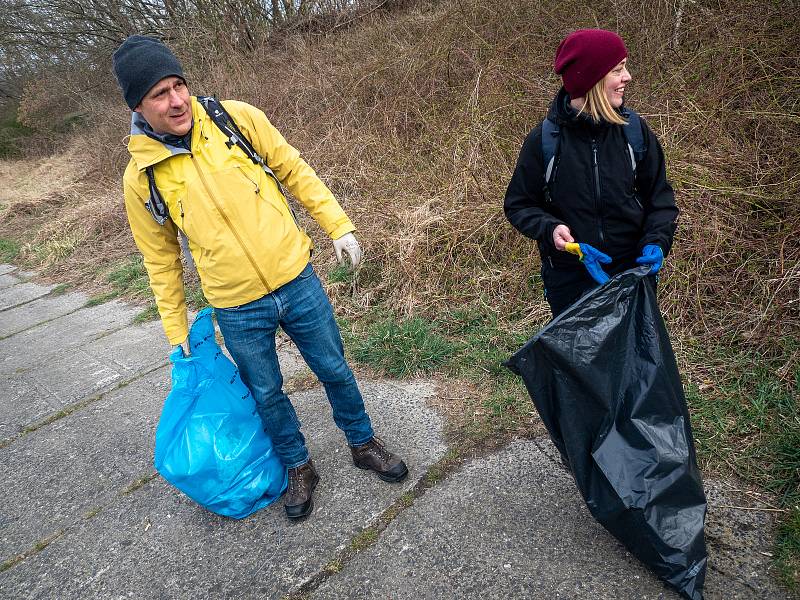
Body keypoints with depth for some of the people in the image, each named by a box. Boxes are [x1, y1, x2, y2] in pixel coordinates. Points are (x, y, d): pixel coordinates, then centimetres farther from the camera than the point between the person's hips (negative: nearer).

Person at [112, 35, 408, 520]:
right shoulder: (141, 179, -7)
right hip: (238, 311, 0)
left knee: (335, 369, 15)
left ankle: (364, 443, 41)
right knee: (267, 394, 16)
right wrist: (177, 332, 8)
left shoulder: (237, 119, -8)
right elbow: (162, 260, 3)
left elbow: (295, 172, 3)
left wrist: (338, 225, 0)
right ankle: (300, 468, 42)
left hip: (296, 280, 1)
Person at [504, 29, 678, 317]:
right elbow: (518, 204, -1)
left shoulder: (634, 130, -3)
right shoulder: (544, 139, -10)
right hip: (569, 280, -2)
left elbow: (659, 197, 6)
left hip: (632, 272, 2)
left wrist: (656, 241, -11)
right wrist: (549, 229, -20)